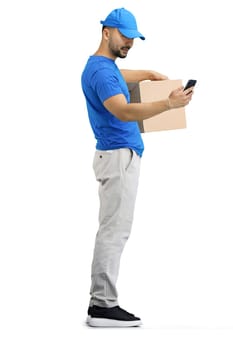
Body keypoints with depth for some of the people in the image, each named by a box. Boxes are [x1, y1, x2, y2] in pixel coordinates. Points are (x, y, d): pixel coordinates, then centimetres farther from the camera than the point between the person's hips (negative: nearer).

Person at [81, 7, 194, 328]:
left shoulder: (106, 66, 16)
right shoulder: (101, 71, -17)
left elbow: (125, 76, 43)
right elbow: (123, 112, -33)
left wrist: (154, 77, 32)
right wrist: (168, 103, -40)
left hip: (121, 156, 11)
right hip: (120, 157, -11)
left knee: (113, 231, 10)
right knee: (114, 231, -10)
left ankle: (101, 301, 12)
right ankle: (103, 306, -9)